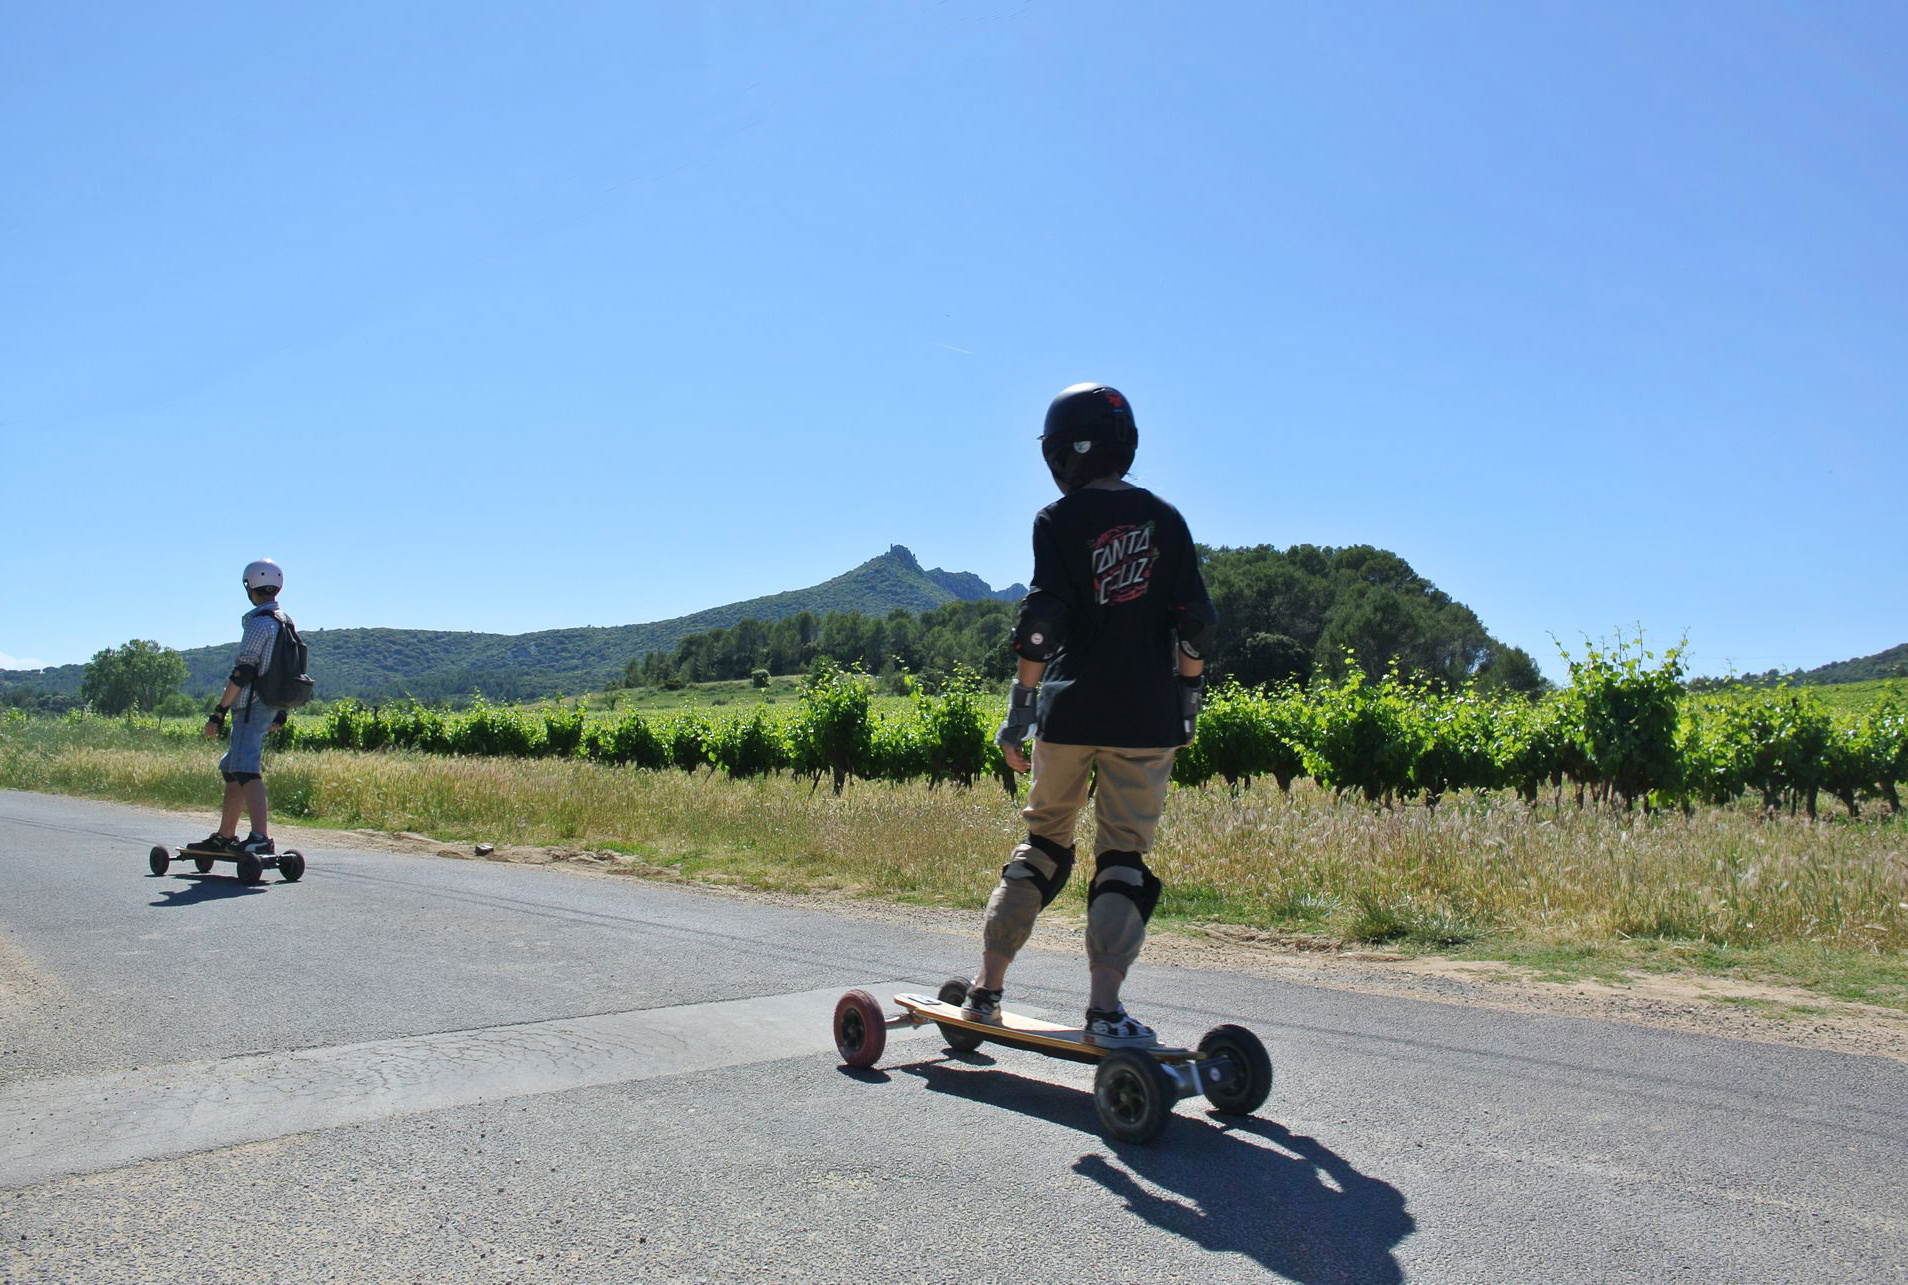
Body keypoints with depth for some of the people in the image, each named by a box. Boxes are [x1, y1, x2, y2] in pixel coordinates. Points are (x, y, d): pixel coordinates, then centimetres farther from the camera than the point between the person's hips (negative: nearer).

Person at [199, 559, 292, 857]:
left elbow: (243, 672, -17)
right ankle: (225, 837, 25)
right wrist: (280, 713, 25)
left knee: (246, 770, -19)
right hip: (270, 705, 10)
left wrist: (219, 713, -14)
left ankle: (261, 837, -31)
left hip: (252, 706, -10)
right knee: (232, 769, 18)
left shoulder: (260, 622, -12)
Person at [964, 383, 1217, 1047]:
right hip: (1146, 718, 1)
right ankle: (1104, 1009, -3)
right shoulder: (1164, 519, 7)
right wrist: (1188, 698, 15)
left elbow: (1041, 622, -8)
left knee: (1044, 839, 14)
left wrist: (1020, 708, -3)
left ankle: (987, 987, 17)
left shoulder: (1058, 520, -1)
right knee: (1124, 854, 4)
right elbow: (1195, 623, 6)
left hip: (1069, 711, 0)